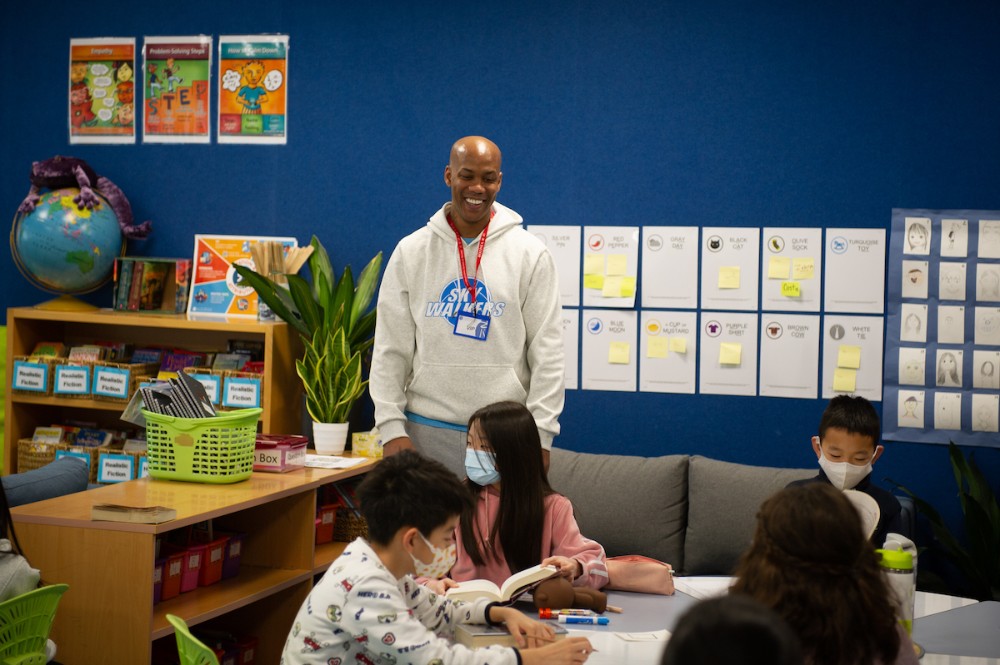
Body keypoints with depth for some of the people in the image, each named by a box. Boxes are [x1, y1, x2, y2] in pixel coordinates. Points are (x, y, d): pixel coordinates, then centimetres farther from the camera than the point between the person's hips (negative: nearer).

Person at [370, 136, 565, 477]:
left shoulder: (531, 254, 2)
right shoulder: (411, 251, 6)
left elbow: (547, 353, 0)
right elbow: (391, 350, 5)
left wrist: (541, 436, -6)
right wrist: (392, 428, -3)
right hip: (426, 432, 1)